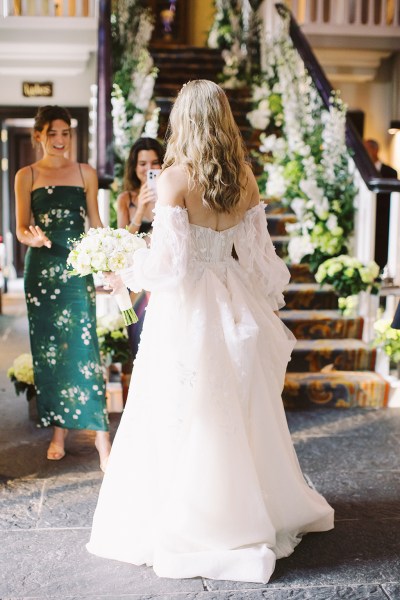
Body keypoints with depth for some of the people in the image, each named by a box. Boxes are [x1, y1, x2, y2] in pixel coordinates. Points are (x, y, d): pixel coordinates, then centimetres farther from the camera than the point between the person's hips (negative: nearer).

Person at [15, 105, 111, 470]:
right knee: (47, 348, 6)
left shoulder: (85, 173, 7)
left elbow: (96, 224, 8)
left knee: (83, 345, -9)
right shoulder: (27, 176, 6)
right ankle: (58, 431, 18)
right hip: (41, 268, 1)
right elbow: (21, 227, 5)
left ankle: (101, 435, -8)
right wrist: (32, 237, -18)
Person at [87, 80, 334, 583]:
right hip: (233, 307, 6)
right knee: (240, 415, 18)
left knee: (185, 420, 5)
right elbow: (258, 255, 7)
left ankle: (183, 527, 17)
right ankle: (257, 510, 34)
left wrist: (126, 275, 1)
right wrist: (266, 309, 20)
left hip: (187, 310, -6)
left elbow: (169, 261, -17)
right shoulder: (245, 179, 3)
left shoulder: (174, 178, -14)